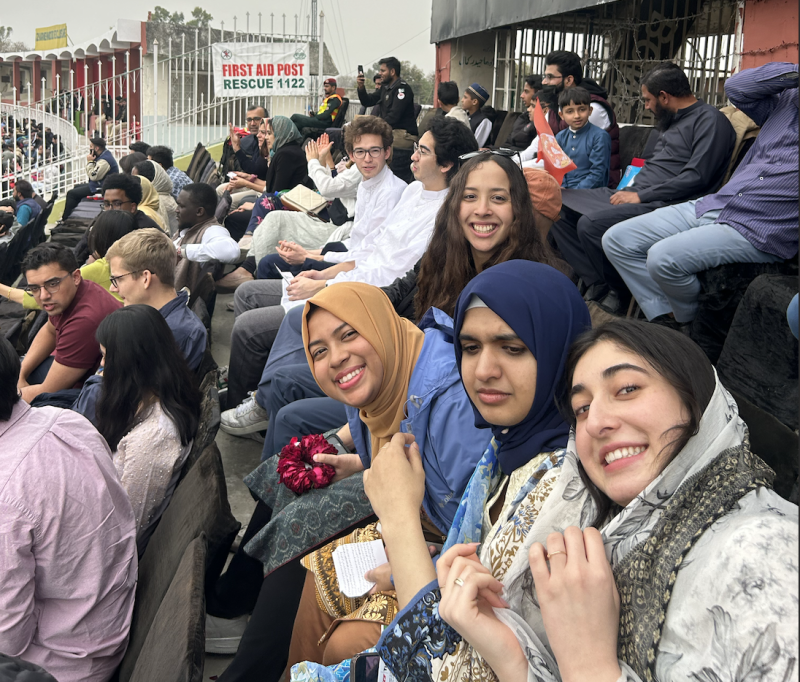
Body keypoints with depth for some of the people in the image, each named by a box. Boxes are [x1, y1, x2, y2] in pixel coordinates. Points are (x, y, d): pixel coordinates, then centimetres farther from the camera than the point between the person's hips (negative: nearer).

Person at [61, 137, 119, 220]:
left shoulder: (104, 160, -26)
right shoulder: (104, 154, 9)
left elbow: (93, 176, -26)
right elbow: (93, 173, 16)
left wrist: (90, 162, -18)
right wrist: (92, 161, 2)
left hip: (101, 188, -11)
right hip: (98, 183, 11)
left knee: (71, 193, -8)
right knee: (76, 187, 28)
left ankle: (65, 219, 3)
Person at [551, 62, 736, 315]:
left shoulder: (710, 120, -7)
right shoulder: (675, 121, 23)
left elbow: (696, 177, -19)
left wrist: (641, 196, -17)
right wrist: (630, 190, 12)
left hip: (661, 205, -10)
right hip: (635, 195, 11)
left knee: (590, 224, -31)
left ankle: (616, 294, -9)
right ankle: (596, 284, -9)